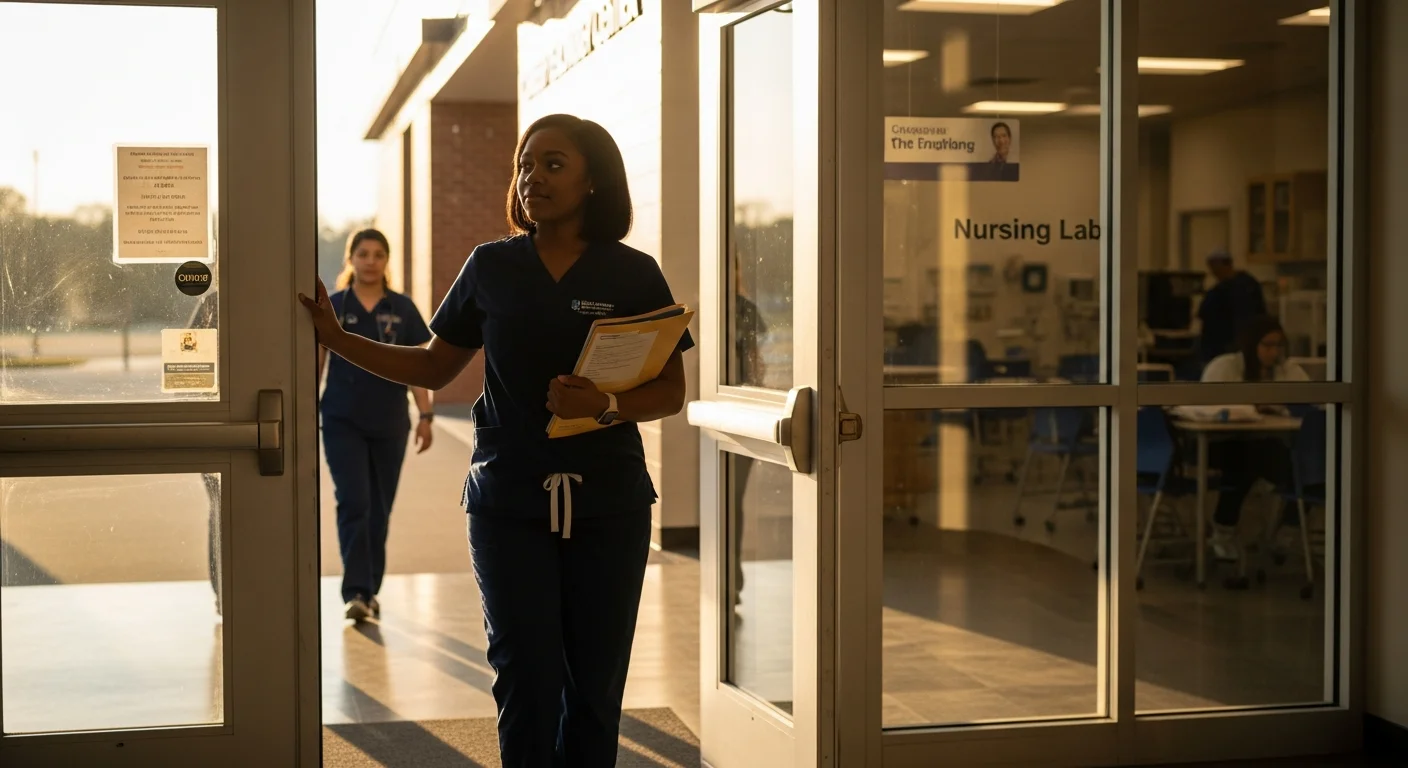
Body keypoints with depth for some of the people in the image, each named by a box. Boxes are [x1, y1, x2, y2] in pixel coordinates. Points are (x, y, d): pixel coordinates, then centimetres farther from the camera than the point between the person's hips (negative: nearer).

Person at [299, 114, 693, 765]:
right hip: (509, 500, 1)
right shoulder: (491, 267, 6)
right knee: (527, 681, -3)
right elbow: (433, 369, 13)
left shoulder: (633, 275, 1)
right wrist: (334, 337, 6)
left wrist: (606, 406, -17)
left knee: (595, 687, 4)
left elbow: (671, 392, 1)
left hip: (607, 504, -1)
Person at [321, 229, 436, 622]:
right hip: (343, 422, -2)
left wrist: (426, 415, -2)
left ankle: (371, 590, 20)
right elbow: (315, 365, 4)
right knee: (353, 503, -11)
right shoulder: (332, 307, 1)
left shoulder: (403, 309, 4)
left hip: (389, 424, 2)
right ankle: (355, 593, -14)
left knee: (379, 510, 8)